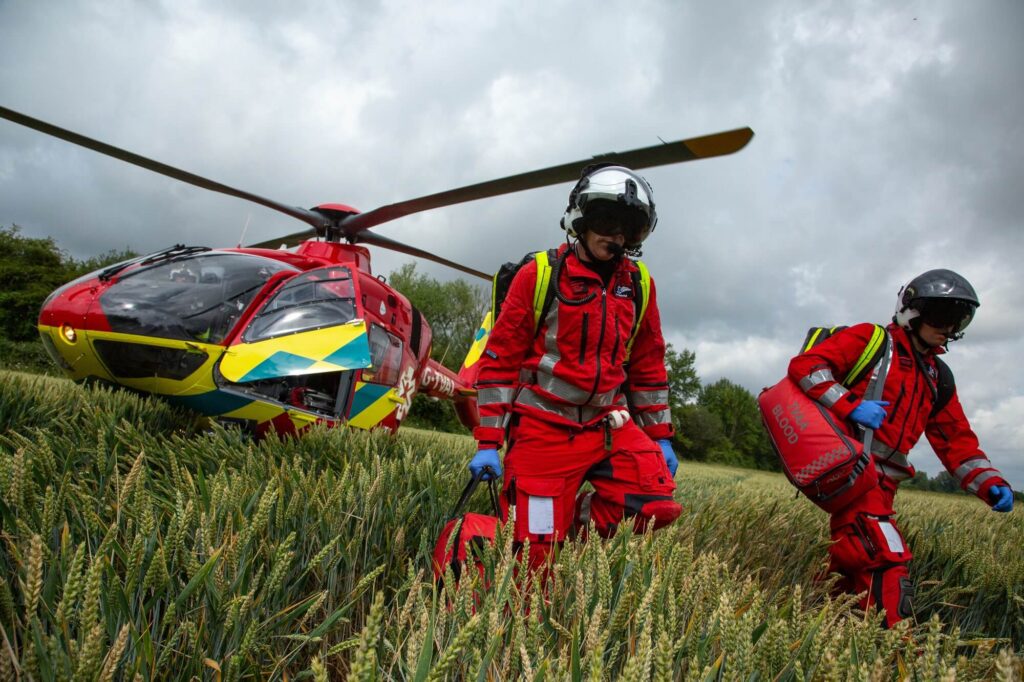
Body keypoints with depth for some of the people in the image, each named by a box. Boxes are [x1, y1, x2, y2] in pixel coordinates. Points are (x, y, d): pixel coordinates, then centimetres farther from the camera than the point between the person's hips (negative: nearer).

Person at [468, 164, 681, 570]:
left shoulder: (638, 284, 7)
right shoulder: (539, 275, -5)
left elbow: (648, 364, 16)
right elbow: (500, 357, -5)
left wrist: (660, 435, 14)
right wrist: (488, 442, -9)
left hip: (609, 423, 5)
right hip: (543, 427, -4)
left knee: (658, 504, -13)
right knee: (534, 554, -9)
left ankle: (573, 524, 7)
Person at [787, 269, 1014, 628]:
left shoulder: (938, 379, 22)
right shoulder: (870, 341, 0)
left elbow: (958, 440, 21)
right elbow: (805, 365, -10)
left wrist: (990, 483, 4)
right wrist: (851, 405, -19)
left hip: (882, 483, 8)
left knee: (854, 571, 14)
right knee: (887, 564, -20)